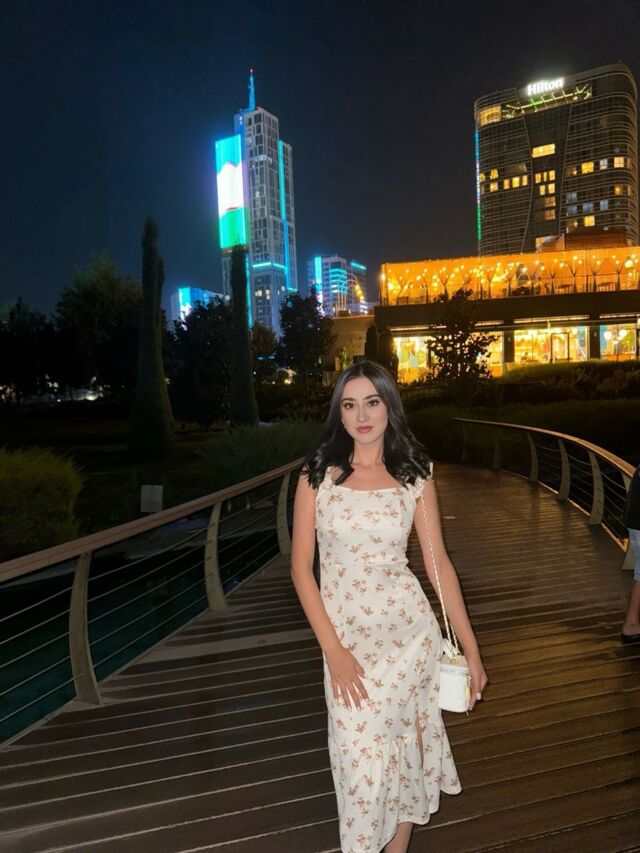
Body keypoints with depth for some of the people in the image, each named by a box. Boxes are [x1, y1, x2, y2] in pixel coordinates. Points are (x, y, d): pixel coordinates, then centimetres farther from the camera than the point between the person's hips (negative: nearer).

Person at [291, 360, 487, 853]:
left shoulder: (415, 476, -2)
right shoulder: (318, 474, -5)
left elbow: (439, 563, 1)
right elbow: (301, 567, -4)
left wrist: (471, 649, 1)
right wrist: (333, 650, -9)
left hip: (408, 631, 1)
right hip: (345, 635, 0)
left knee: (405, 744, 13)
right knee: (359, 755, 5)